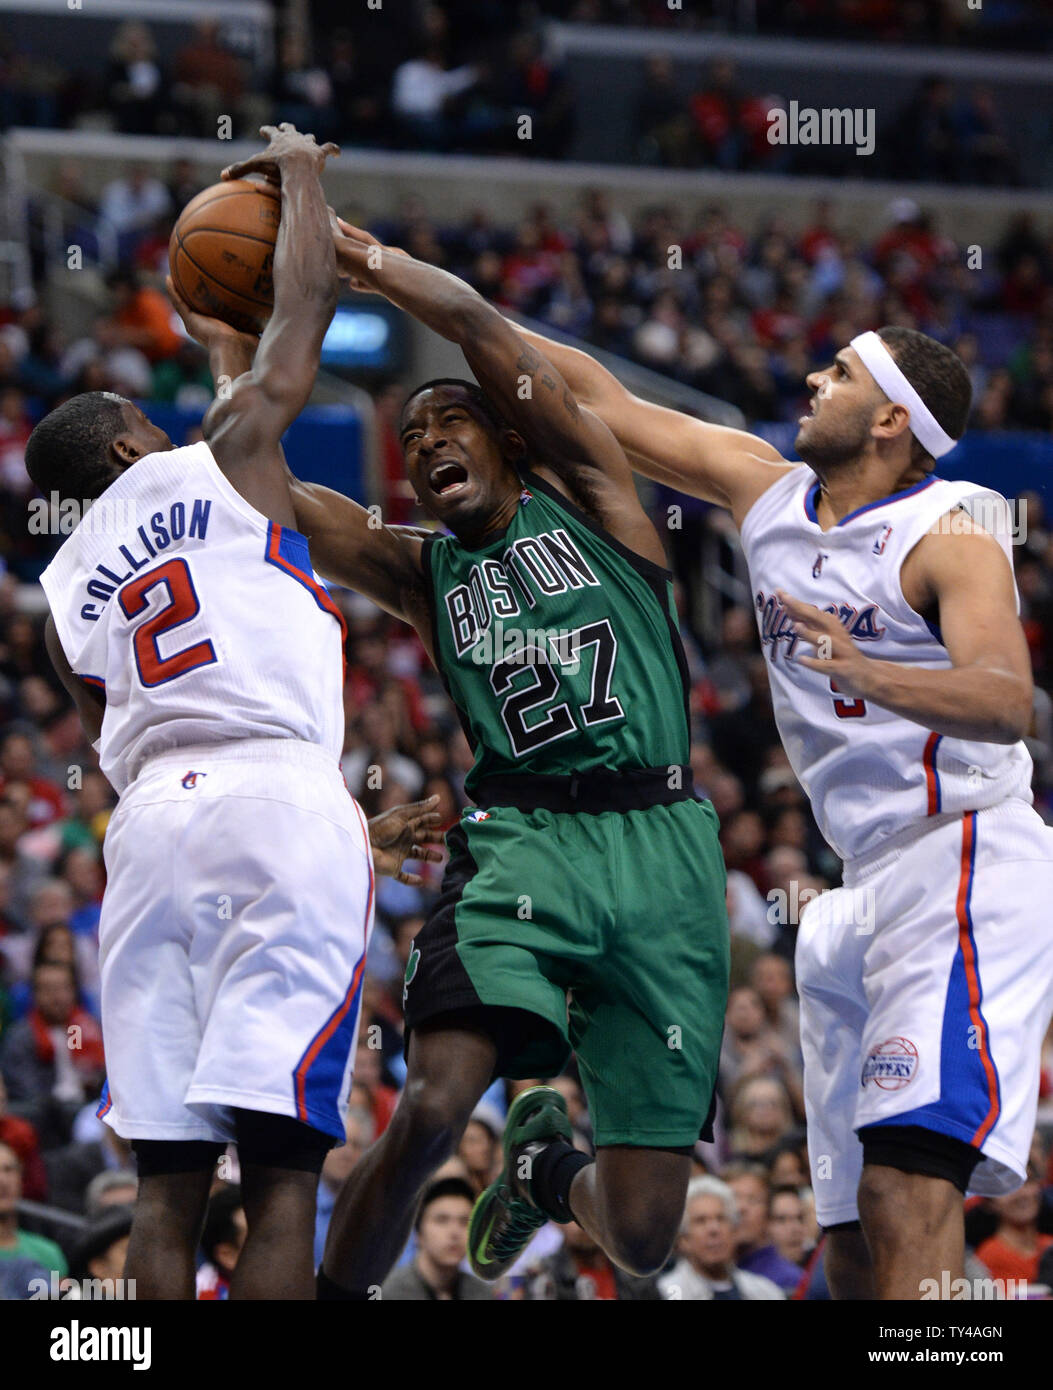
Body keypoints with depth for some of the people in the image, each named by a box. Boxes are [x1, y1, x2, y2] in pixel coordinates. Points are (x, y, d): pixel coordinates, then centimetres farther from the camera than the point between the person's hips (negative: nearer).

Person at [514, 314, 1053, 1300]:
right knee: (855, 1245, 5)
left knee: (907, 1184, -25)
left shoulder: (951, 532, -8)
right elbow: (600, 402, 18)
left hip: (964, 858, -8)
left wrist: (867, 673, -41)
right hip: (868, 886, 8)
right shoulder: (765, 491, 14)